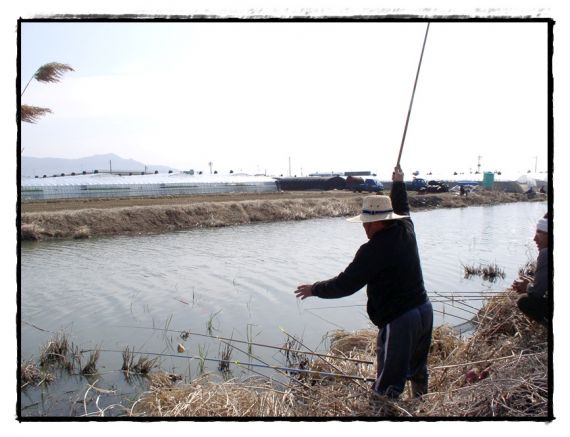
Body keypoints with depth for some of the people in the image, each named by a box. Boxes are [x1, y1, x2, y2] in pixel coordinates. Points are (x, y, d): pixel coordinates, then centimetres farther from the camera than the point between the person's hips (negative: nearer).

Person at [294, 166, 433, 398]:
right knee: (417, 370, 30)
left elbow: (345, 285, -16)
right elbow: (402, 208, 26)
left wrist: (315, 289, -2)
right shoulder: (406, 230, 2)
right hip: (424, 310, 9)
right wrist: (399, 184, 39)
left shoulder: (373, 250, -20)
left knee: (387, 387, -3)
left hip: (398, 320, -9)